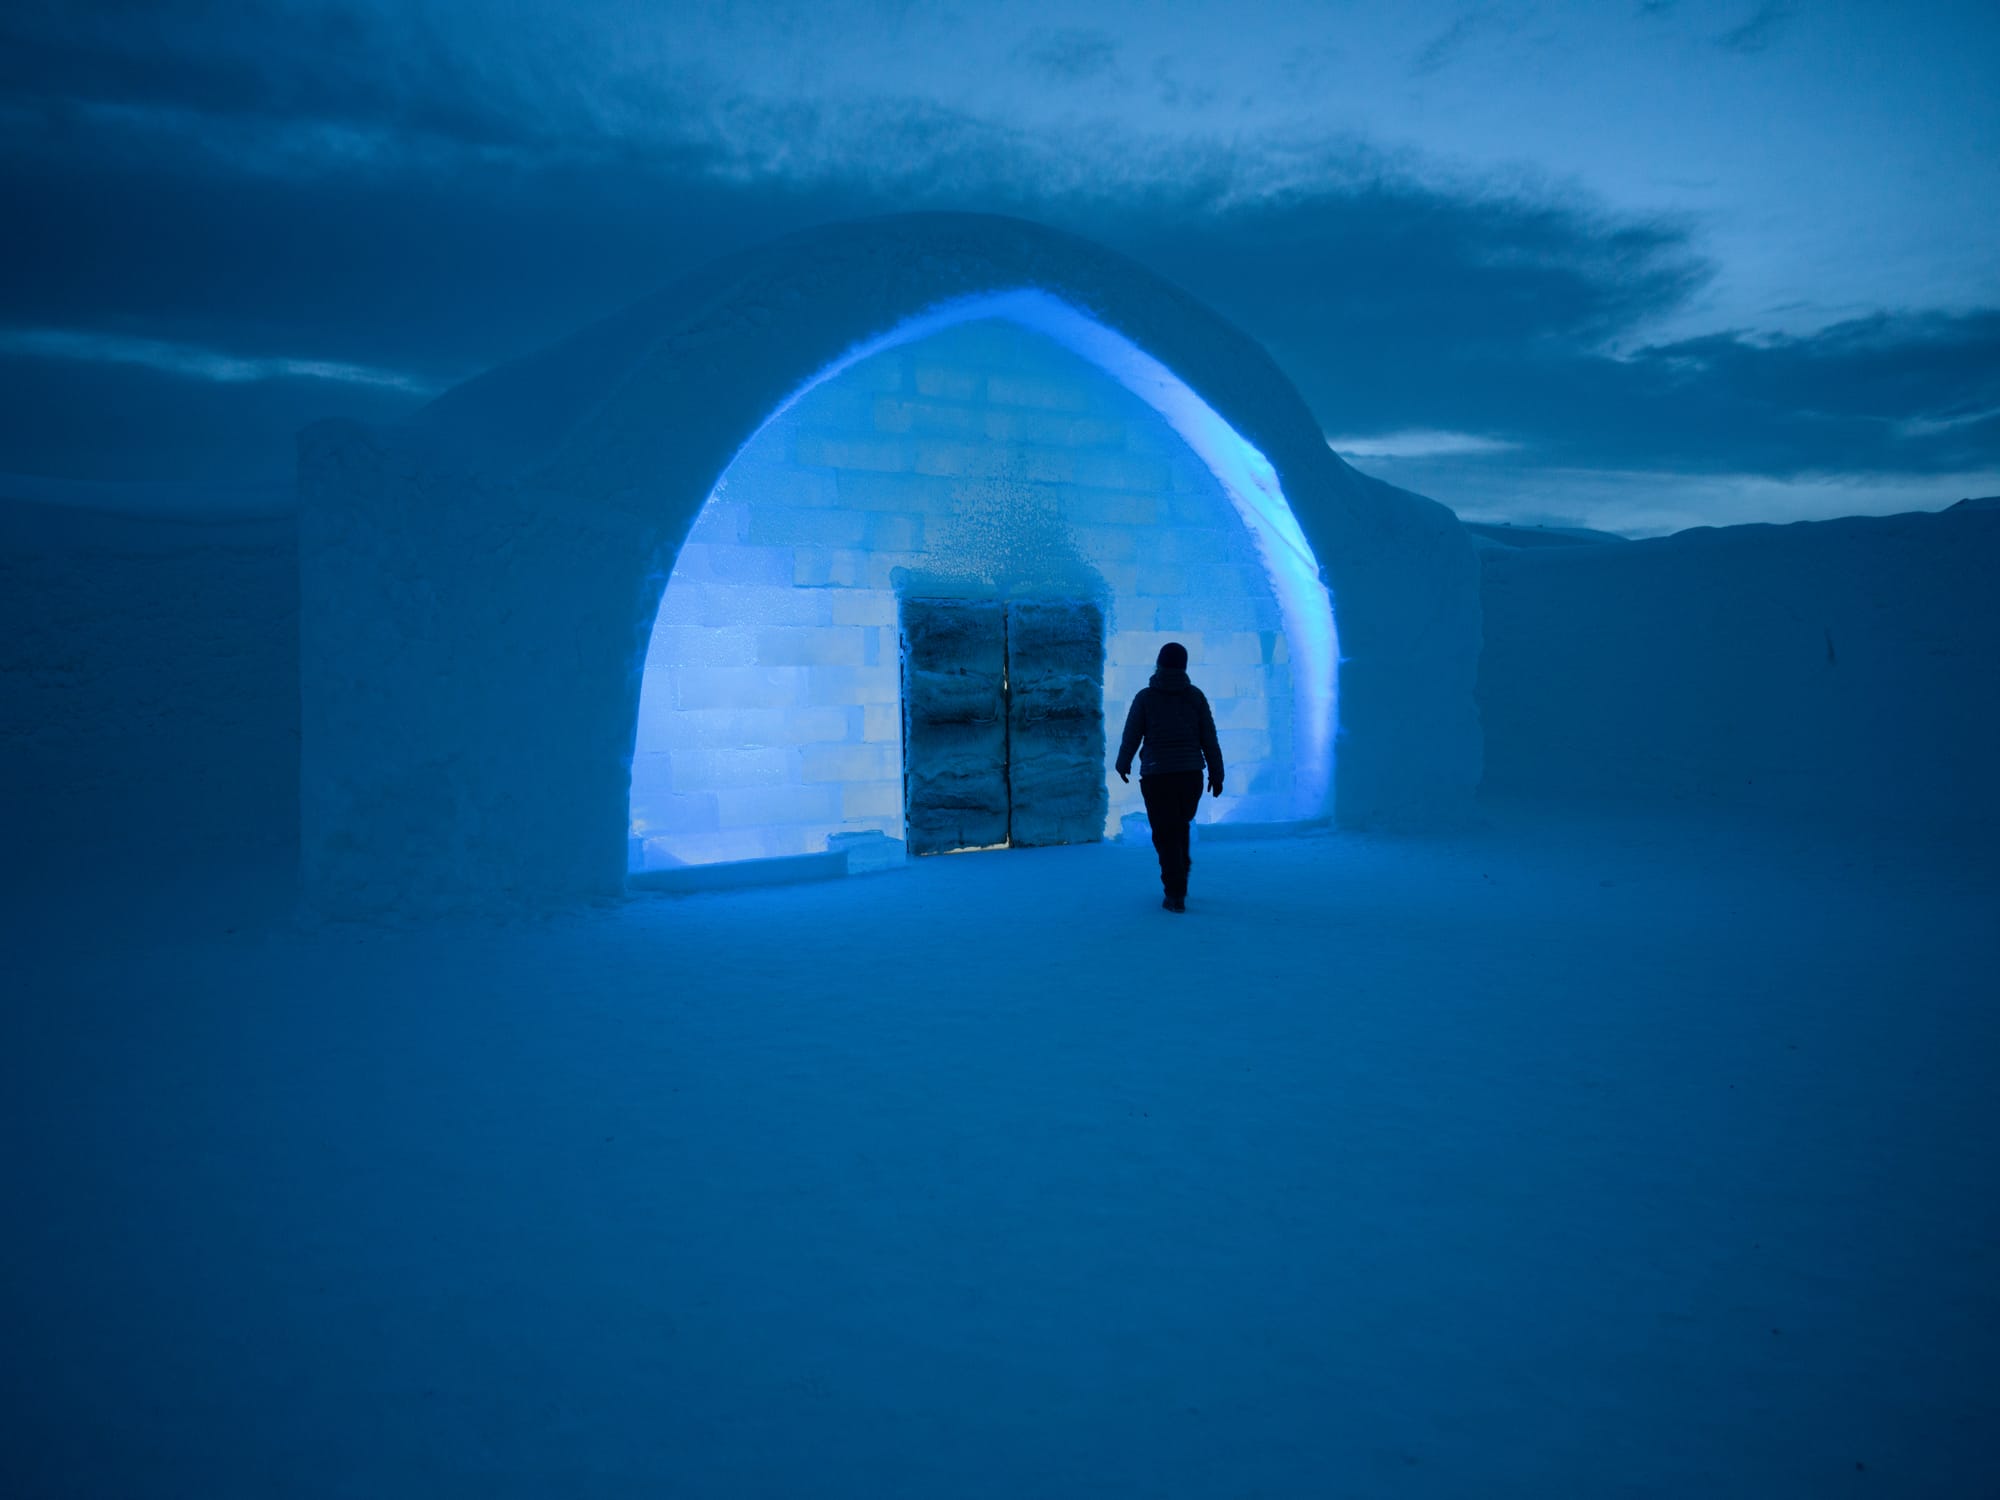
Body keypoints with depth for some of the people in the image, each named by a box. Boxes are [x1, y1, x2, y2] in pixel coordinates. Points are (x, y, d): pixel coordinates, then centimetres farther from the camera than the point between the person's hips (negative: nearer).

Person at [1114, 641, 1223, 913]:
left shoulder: (1145, 697, -4)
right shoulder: (1195, 695, 1)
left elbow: (1131, 736, 1)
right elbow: (1209, 738, 1)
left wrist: (1123, 764, 18)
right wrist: (1216, 774, 7)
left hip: (1157, 775, -2)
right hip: (1191, 774, 2)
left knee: (1166, 835, 2)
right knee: (1181, 825, 24)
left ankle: (1176, 895, -3)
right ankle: (1181, 870, 21)